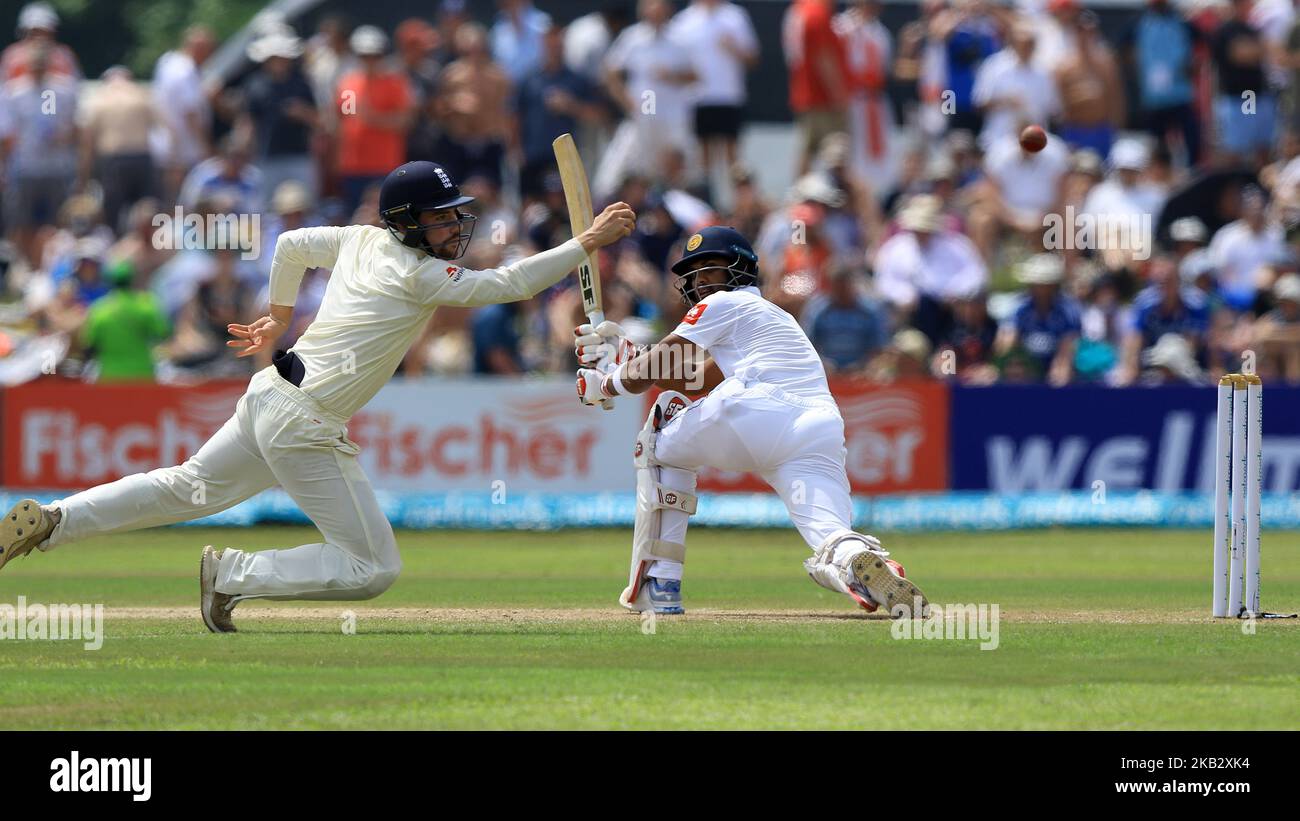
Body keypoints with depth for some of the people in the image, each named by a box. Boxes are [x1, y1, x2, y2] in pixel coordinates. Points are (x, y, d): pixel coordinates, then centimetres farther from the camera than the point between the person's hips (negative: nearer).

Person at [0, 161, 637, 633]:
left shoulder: (362, 240, 10)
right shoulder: (420, 274, -14)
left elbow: (291, 245, 25)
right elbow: (508, 284, -19)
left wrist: (280, 316, 38)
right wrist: (587, 243, -16)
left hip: (269, 394, 9)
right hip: (303, 425, -9)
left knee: (188, 489, 24)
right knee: (374, 568, -4)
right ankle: (235, 577, -2)